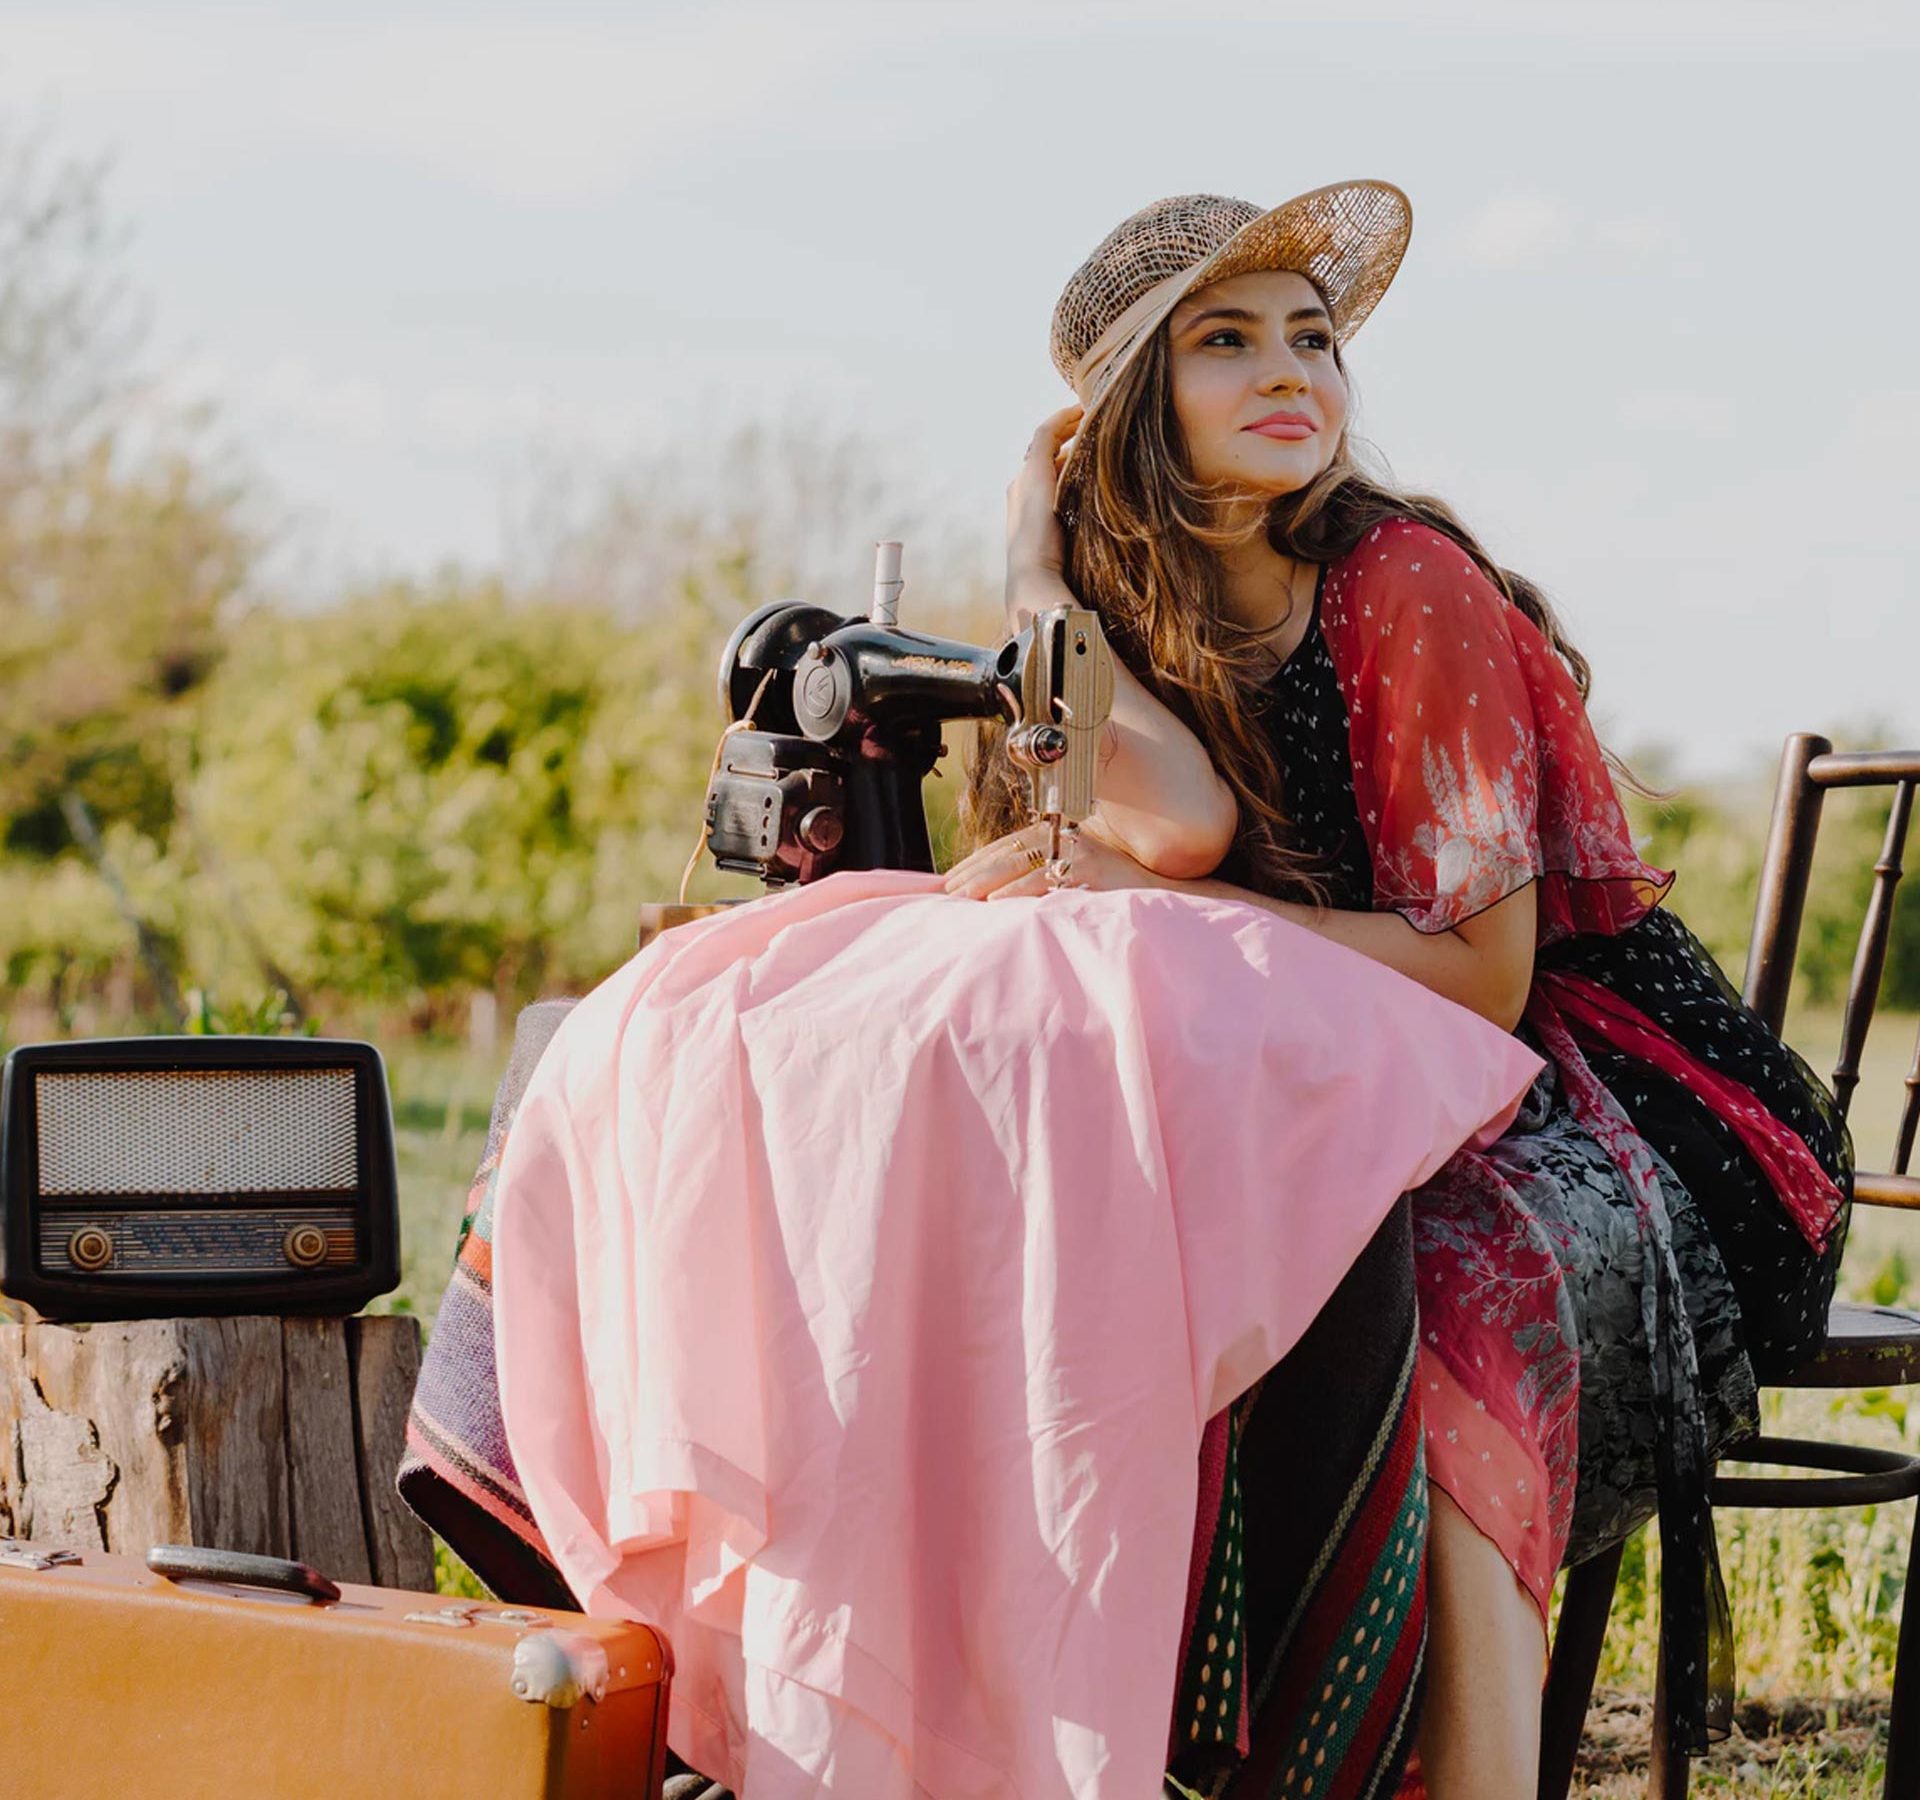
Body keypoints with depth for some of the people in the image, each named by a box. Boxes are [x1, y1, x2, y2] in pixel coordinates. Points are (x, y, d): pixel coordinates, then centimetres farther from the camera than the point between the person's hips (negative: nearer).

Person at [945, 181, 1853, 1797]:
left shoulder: (1405, 588, -10)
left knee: (1423, 1294, -37)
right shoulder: (1153, 618, 9)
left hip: (1589, 1106, -5)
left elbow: (1481, 973, -14)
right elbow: (1179, 821, -15)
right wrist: (1040, 581, -7)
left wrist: (1153, 903, -17)